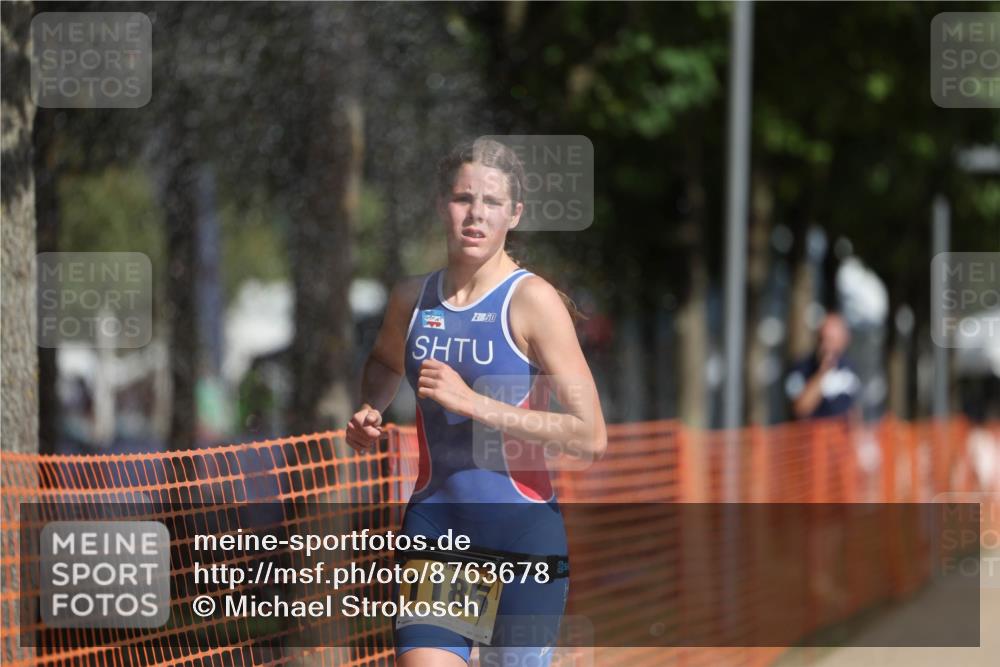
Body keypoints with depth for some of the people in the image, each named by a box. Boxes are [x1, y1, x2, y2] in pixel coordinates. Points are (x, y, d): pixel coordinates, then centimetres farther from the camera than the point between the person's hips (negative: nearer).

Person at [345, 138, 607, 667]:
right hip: (433, 525, 4)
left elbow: (591, 436, -16)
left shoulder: (532, 301, -9)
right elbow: (384, 362, 33)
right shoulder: (411, 298, 7)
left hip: (523, 532, -4)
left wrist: (473, 403, -20)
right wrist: (369, 412, 11)